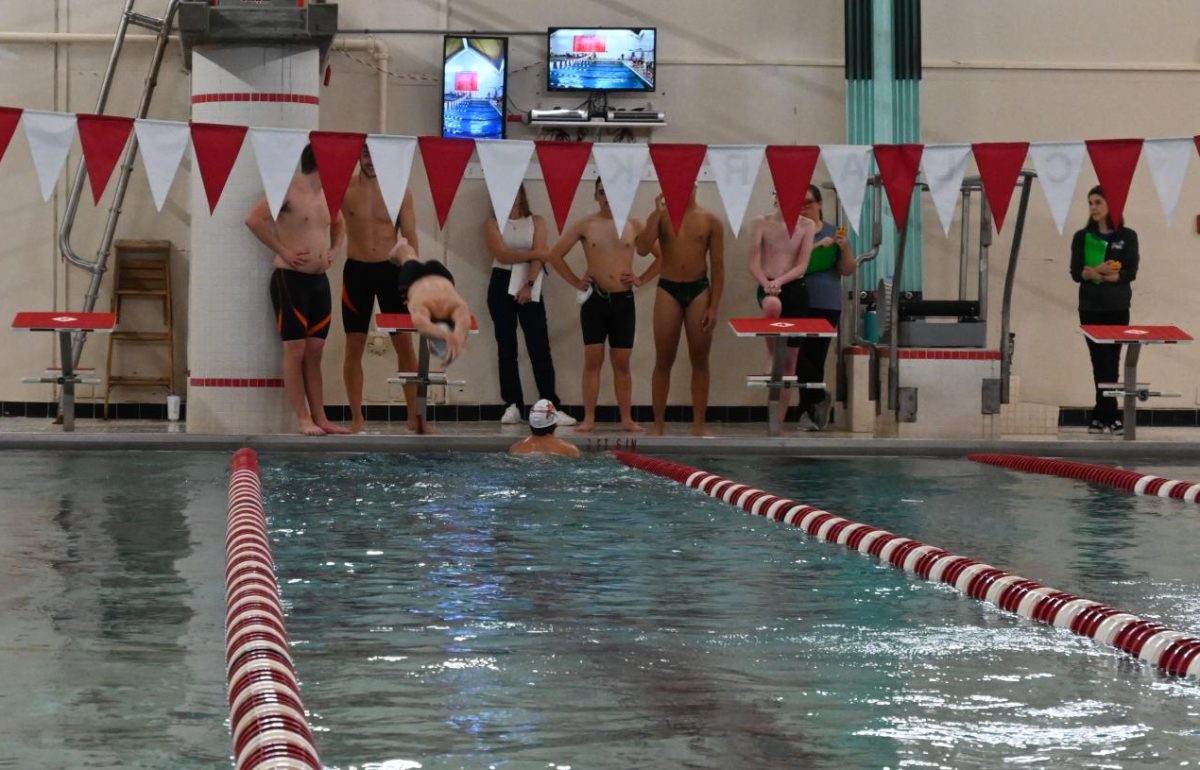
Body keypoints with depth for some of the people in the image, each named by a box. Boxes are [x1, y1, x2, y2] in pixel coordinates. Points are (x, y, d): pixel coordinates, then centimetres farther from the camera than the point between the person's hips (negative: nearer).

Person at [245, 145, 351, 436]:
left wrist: (334, 250, 14)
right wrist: (282, 251, -16)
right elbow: (254, 219, -20)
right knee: (295, 350, -6)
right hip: (290, 279, -7)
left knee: (315, 352, 7)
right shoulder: (289, 191, -10)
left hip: (319, 280, 7)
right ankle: (304, 420, -6)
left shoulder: (328, 196, 13)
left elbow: (339, 224, 33)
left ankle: (320, 418, 8)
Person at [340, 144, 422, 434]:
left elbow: (410, 237, 1)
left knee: (405, 344, -1)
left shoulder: (400, 191, 0)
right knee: (354, 346, 2)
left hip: (391, 270, 0)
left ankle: (414, 415, 5)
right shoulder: (344, 190, -2)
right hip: (357, 271, 0)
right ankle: (357, 417, 8)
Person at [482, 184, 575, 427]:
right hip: (502, 285, 1)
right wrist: (534, 253, -9)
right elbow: (502, 254, -8)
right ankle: (513, 405, 4)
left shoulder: (537, 222, 7)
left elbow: (539, 256, -4)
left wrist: (529, 285, -17)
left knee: (539, 346, -7)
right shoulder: (492, 223, 7)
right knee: (506, 346, 2)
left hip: (529, 286, -1)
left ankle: (550, 406, -10)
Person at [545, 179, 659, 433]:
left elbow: (662, 255, 8)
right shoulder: (585, 226, 1)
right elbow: (554, 255, 3)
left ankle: (626, 419, 9)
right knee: (592, 360, -1)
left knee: (622, 363, 5)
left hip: (624, 300, 1)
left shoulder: (634, 226, 4)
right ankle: (588, 419, 1)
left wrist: (642, 279, 1)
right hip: (594, 299, -1)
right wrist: (575, 281, 0)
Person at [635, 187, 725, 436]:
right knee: (663, 361, 2)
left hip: (698, 289, 0)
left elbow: (717, 267, 2)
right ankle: (658, 425, 7)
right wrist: (658, 212, -14)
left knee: (700, 361, 3)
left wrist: (714, 307, -4)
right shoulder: (661, 216, 4)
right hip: (668, 289, 0)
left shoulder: (710, 221, 3)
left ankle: (699, 425, 8)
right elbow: (643, 248, -12)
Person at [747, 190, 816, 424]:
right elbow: (754, 264, -3)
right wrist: (767, 284, -22)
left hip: (796, 289, 2)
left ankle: (778, 422, 11)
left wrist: (780, 280, -22)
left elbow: (802, 265, -4)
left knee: (791, 358, 3)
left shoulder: (807, 225, 2)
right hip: (768, 286, -2)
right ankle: (771, 358, -23)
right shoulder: (761, 223, 0)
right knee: (772, 305, -43)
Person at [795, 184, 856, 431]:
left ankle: (808, 411, 8)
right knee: (799, 357, -10)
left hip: (827, 306, 1)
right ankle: (820, 398, 8)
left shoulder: (834, 233, 8)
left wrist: (845, 247, -11)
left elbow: (847, 271, 6)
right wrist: (817, 245, -19)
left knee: (816, 359, 0)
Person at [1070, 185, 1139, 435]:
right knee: (1102, 361, -3)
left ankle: (1101, 417, 4)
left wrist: (1097, 275, -16)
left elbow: (1130, 272, -5)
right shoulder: (1082, 237, 6)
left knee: (1110, 361, -1)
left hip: (1117, 308, 0)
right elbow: (1076, 273, -2)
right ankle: (1109, 417, -2)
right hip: (1090, 308, 0)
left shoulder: (1127, 236, 3)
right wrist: (1100, 271, -20)